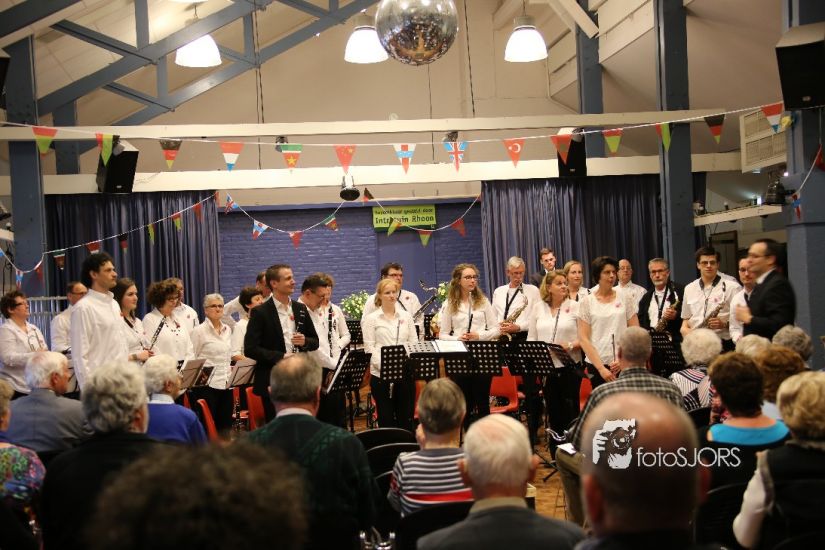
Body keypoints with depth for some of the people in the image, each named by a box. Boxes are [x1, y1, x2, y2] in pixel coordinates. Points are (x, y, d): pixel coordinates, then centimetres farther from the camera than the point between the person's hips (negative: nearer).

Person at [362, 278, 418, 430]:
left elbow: (414, 343, 9)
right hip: (381, 374, -3)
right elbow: (369, 347, -6)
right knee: (386, 419, 3)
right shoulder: (371, 319, 0)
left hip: (405, 373, 3)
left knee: (406, 419, 7)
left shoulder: (406, 316, 11)